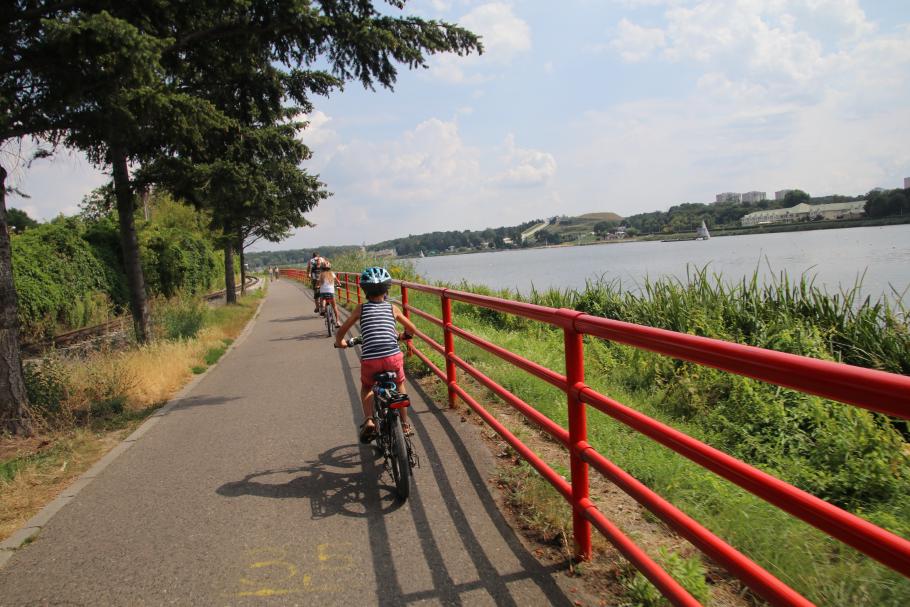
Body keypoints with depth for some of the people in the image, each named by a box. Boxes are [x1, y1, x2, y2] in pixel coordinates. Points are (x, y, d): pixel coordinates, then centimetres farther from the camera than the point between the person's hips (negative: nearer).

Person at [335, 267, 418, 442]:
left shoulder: (361, 308, 8)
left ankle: (368, 421, 9)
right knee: (399, 385, 31)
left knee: (366, 387, 30)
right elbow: (412, 329, 18)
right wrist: (402, 336, 40)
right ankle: (405, 425, 31)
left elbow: (341, 331, 10)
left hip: (369, 360, -1)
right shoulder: (392, 308, 10)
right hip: (393, 357, 1)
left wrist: (340, 342, 31)